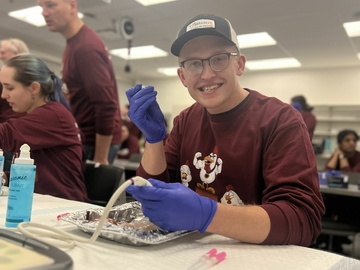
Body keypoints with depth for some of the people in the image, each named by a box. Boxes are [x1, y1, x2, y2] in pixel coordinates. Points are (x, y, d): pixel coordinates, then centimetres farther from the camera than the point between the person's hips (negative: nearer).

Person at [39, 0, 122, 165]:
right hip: (88, 137, 9)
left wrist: (100, 158, -19)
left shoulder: (86, 46, -19)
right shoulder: (73, 43, 13)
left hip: (98, 141, -9)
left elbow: (106, 106, -24)